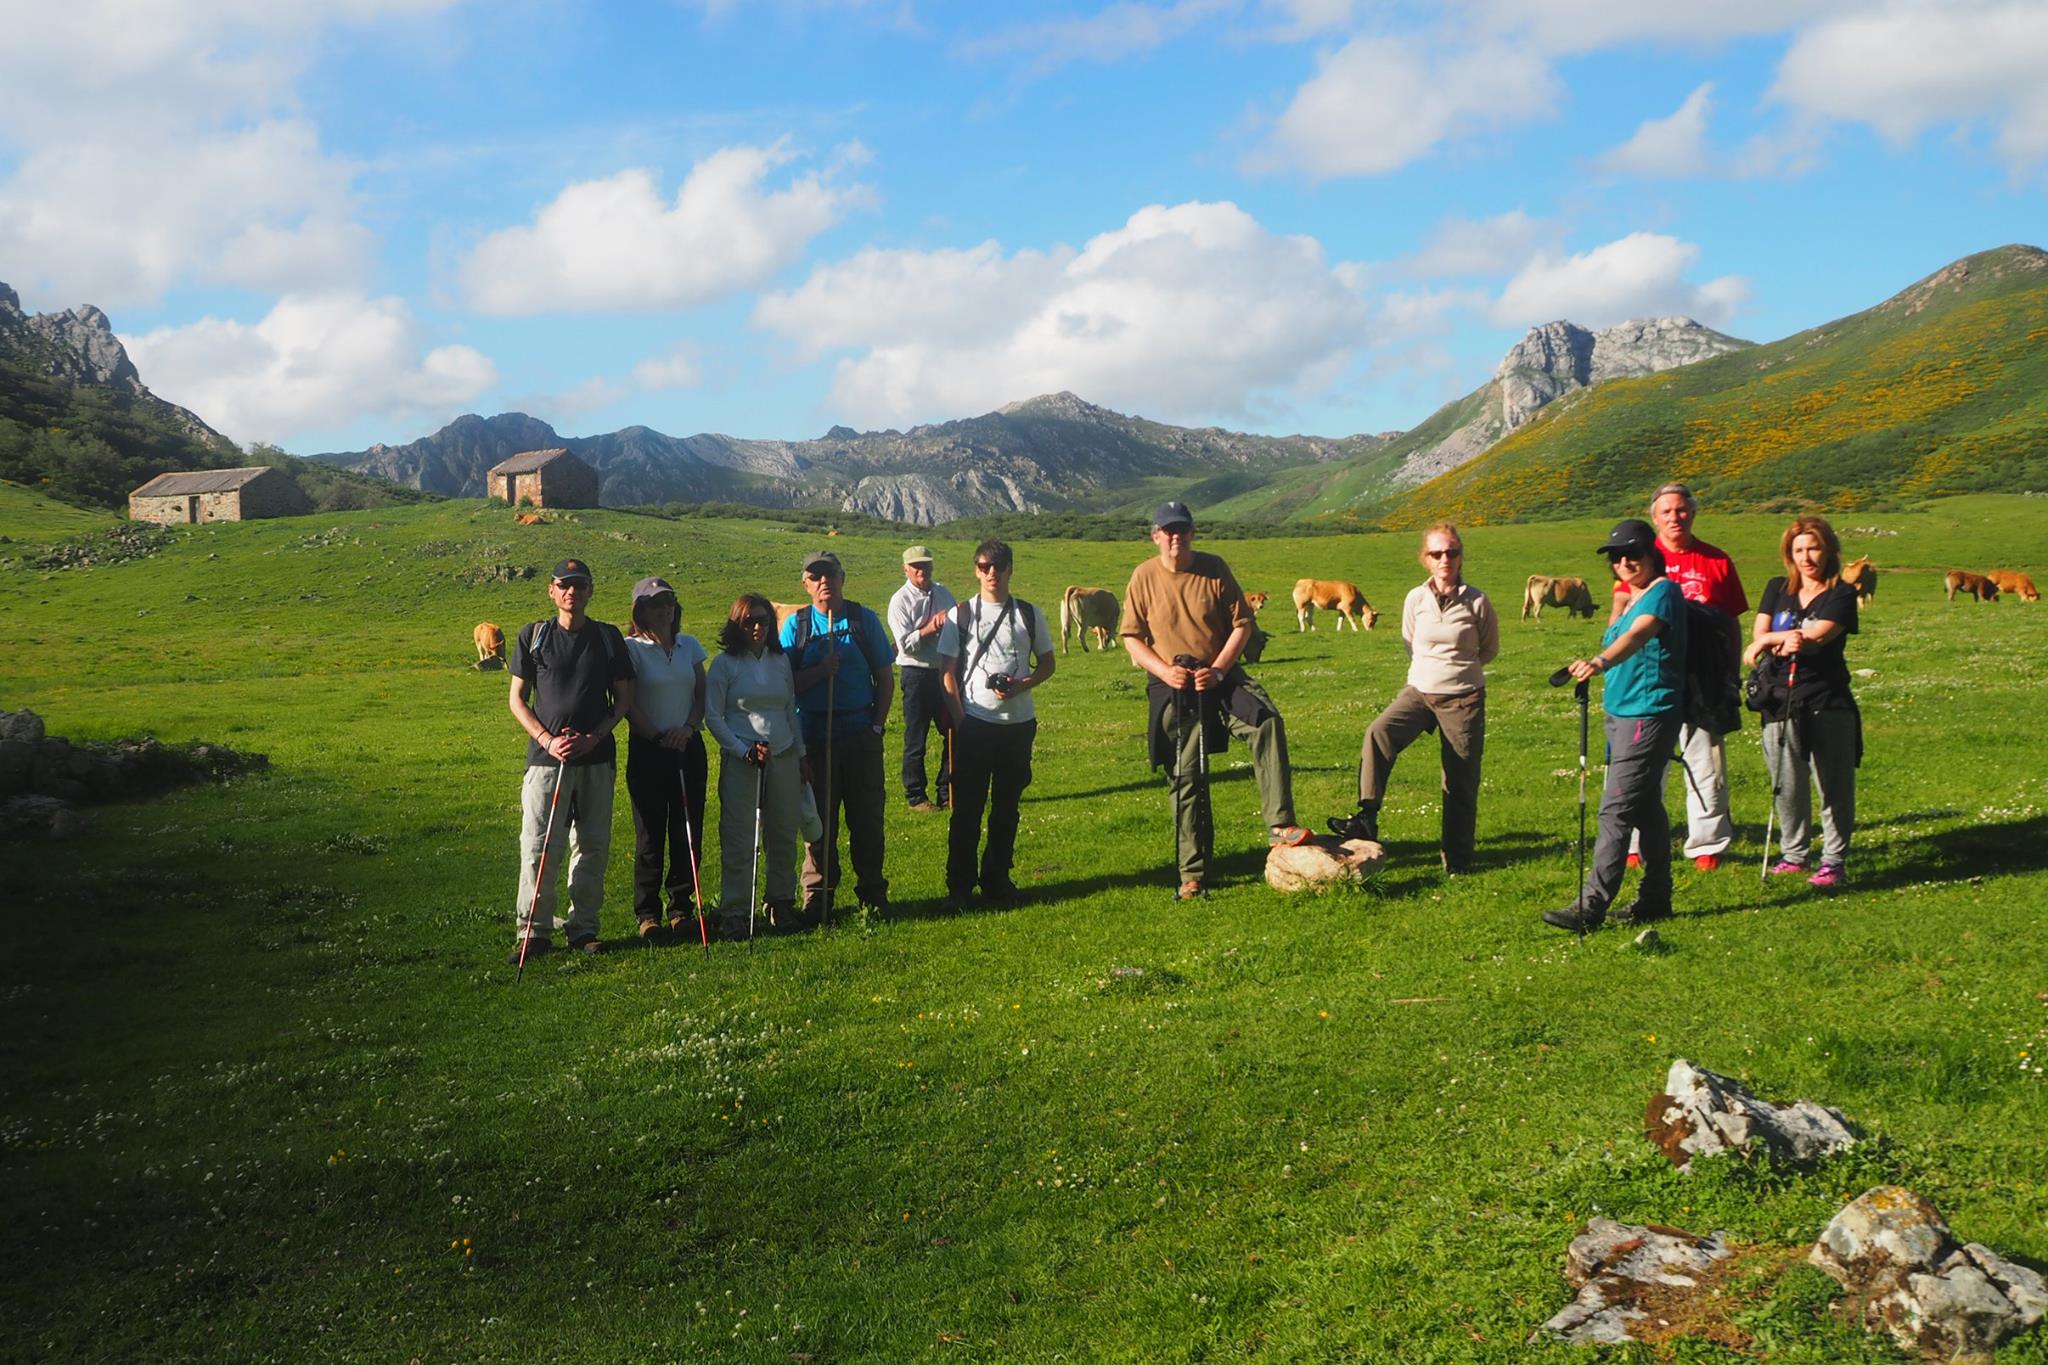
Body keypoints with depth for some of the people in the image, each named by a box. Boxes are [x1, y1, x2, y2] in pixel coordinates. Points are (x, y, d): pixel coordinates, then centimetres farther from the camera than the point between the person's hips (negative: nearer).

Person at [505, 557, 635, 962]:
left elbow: (624, 699, 9)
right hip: (546, 757, -1)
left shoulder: (608, 637, 8)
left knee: (592, 845, 5)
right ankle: (534, 931, 3)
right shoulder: (534, 636, 6)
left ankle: (584, 928, 15)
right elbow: (517, 700, 6)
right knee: (538, 846, -5)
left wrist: (594, 737, -7)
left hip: (597, 758, 1)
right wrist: (547, 739, -8)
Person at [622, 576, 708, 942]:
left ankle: (680, 906, 15)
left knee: (688, 830, 4)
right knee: (650, 833, 0)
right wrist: (657, 737, -11)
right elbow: (628, 704, -7)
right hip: (647, 749, -4)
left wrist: (688, 727, -7)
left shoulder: (690, 646, 10)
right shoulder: (631, 648, -3)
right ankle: (647, 913, 8)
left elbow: (702, 694, 10)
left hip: (688, 747, 4)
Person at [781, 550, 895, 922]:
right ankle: (817, 897, 13)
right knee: (819, 817, 4)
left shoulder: (864, 619, 4)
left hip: (861, 733, 1)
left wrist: (878, 723, 0)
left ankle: (872, 891, 17)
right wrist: (820, 671, -18)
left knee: (867, 815, 5)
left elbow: (885, 677, 8)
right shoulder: (795, 624, 3)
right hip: (814, 734, -1)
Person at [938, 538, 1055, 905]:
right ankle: (959, 882, 9)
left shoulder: (1029, 614, 6)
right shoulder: (960, 616, 2)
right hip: (975, 723, -2)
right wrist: (959, 720, -8)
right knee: (968, 805, 0)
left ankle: (997, 877, 21)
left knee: (1007, 805, 9)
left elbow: (1047, 663, 11)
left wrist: (1021, 686, -9)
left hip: (1019, 721, 2)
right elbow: (948, 672, 1)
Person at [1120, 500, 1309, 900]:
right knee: (1186, 778, 4)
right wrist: (1165, 671, -13)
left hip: (1220, 677, 0)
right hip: (1173, 689, 0)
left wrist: (1218, 669, -12)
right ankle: (1193, 874, 13)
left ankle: (1279, 825, -26)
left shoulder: (1214, 569, -1)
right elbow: (1131, 636, 3)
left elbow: (1242, 623, 2)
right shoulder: (1144, 577, -1)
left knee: (1267, 721, -28)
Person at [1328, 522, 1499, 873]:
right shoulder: (1415, 599, -1)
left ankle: (1456, 858, 15)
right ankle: (1367, 818, -27)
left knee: (1461, 780, 3)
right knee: (1379, 733, -26)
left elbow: (1490, 649, 11)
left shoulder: (1477, 602, -6)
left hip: (1464, 698, -1)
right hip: (1419, 691, 2)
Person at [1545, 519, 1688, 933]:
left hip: (1649, 715, -10)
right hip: (1621, 713, 10)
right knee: (1646, 807, 14)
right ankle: (1655, 898, 21)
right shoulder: (1631, 599, 17)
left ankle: (1591, 906, -13)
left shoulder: (1663, 591, -11)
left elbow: (1639, 635, -30)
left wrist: (1600, 662, -46)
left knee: (1616, 810, -12)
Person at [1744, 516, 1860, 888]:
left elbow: (1818, 635, -15)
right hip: (1780, 702, 3)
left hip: (1828, 704, -3)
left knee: (1833, 785, 0)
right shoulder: (1777, 590, 12)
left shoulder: (1841, 595, 0)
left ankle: (1834, 859, 10)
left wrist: (1771, 639, -23)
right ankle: (1793, 853, 21)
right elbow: (1758, 637, 1)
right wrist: (1786, 638, -20)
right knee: (1787, 785, 6)